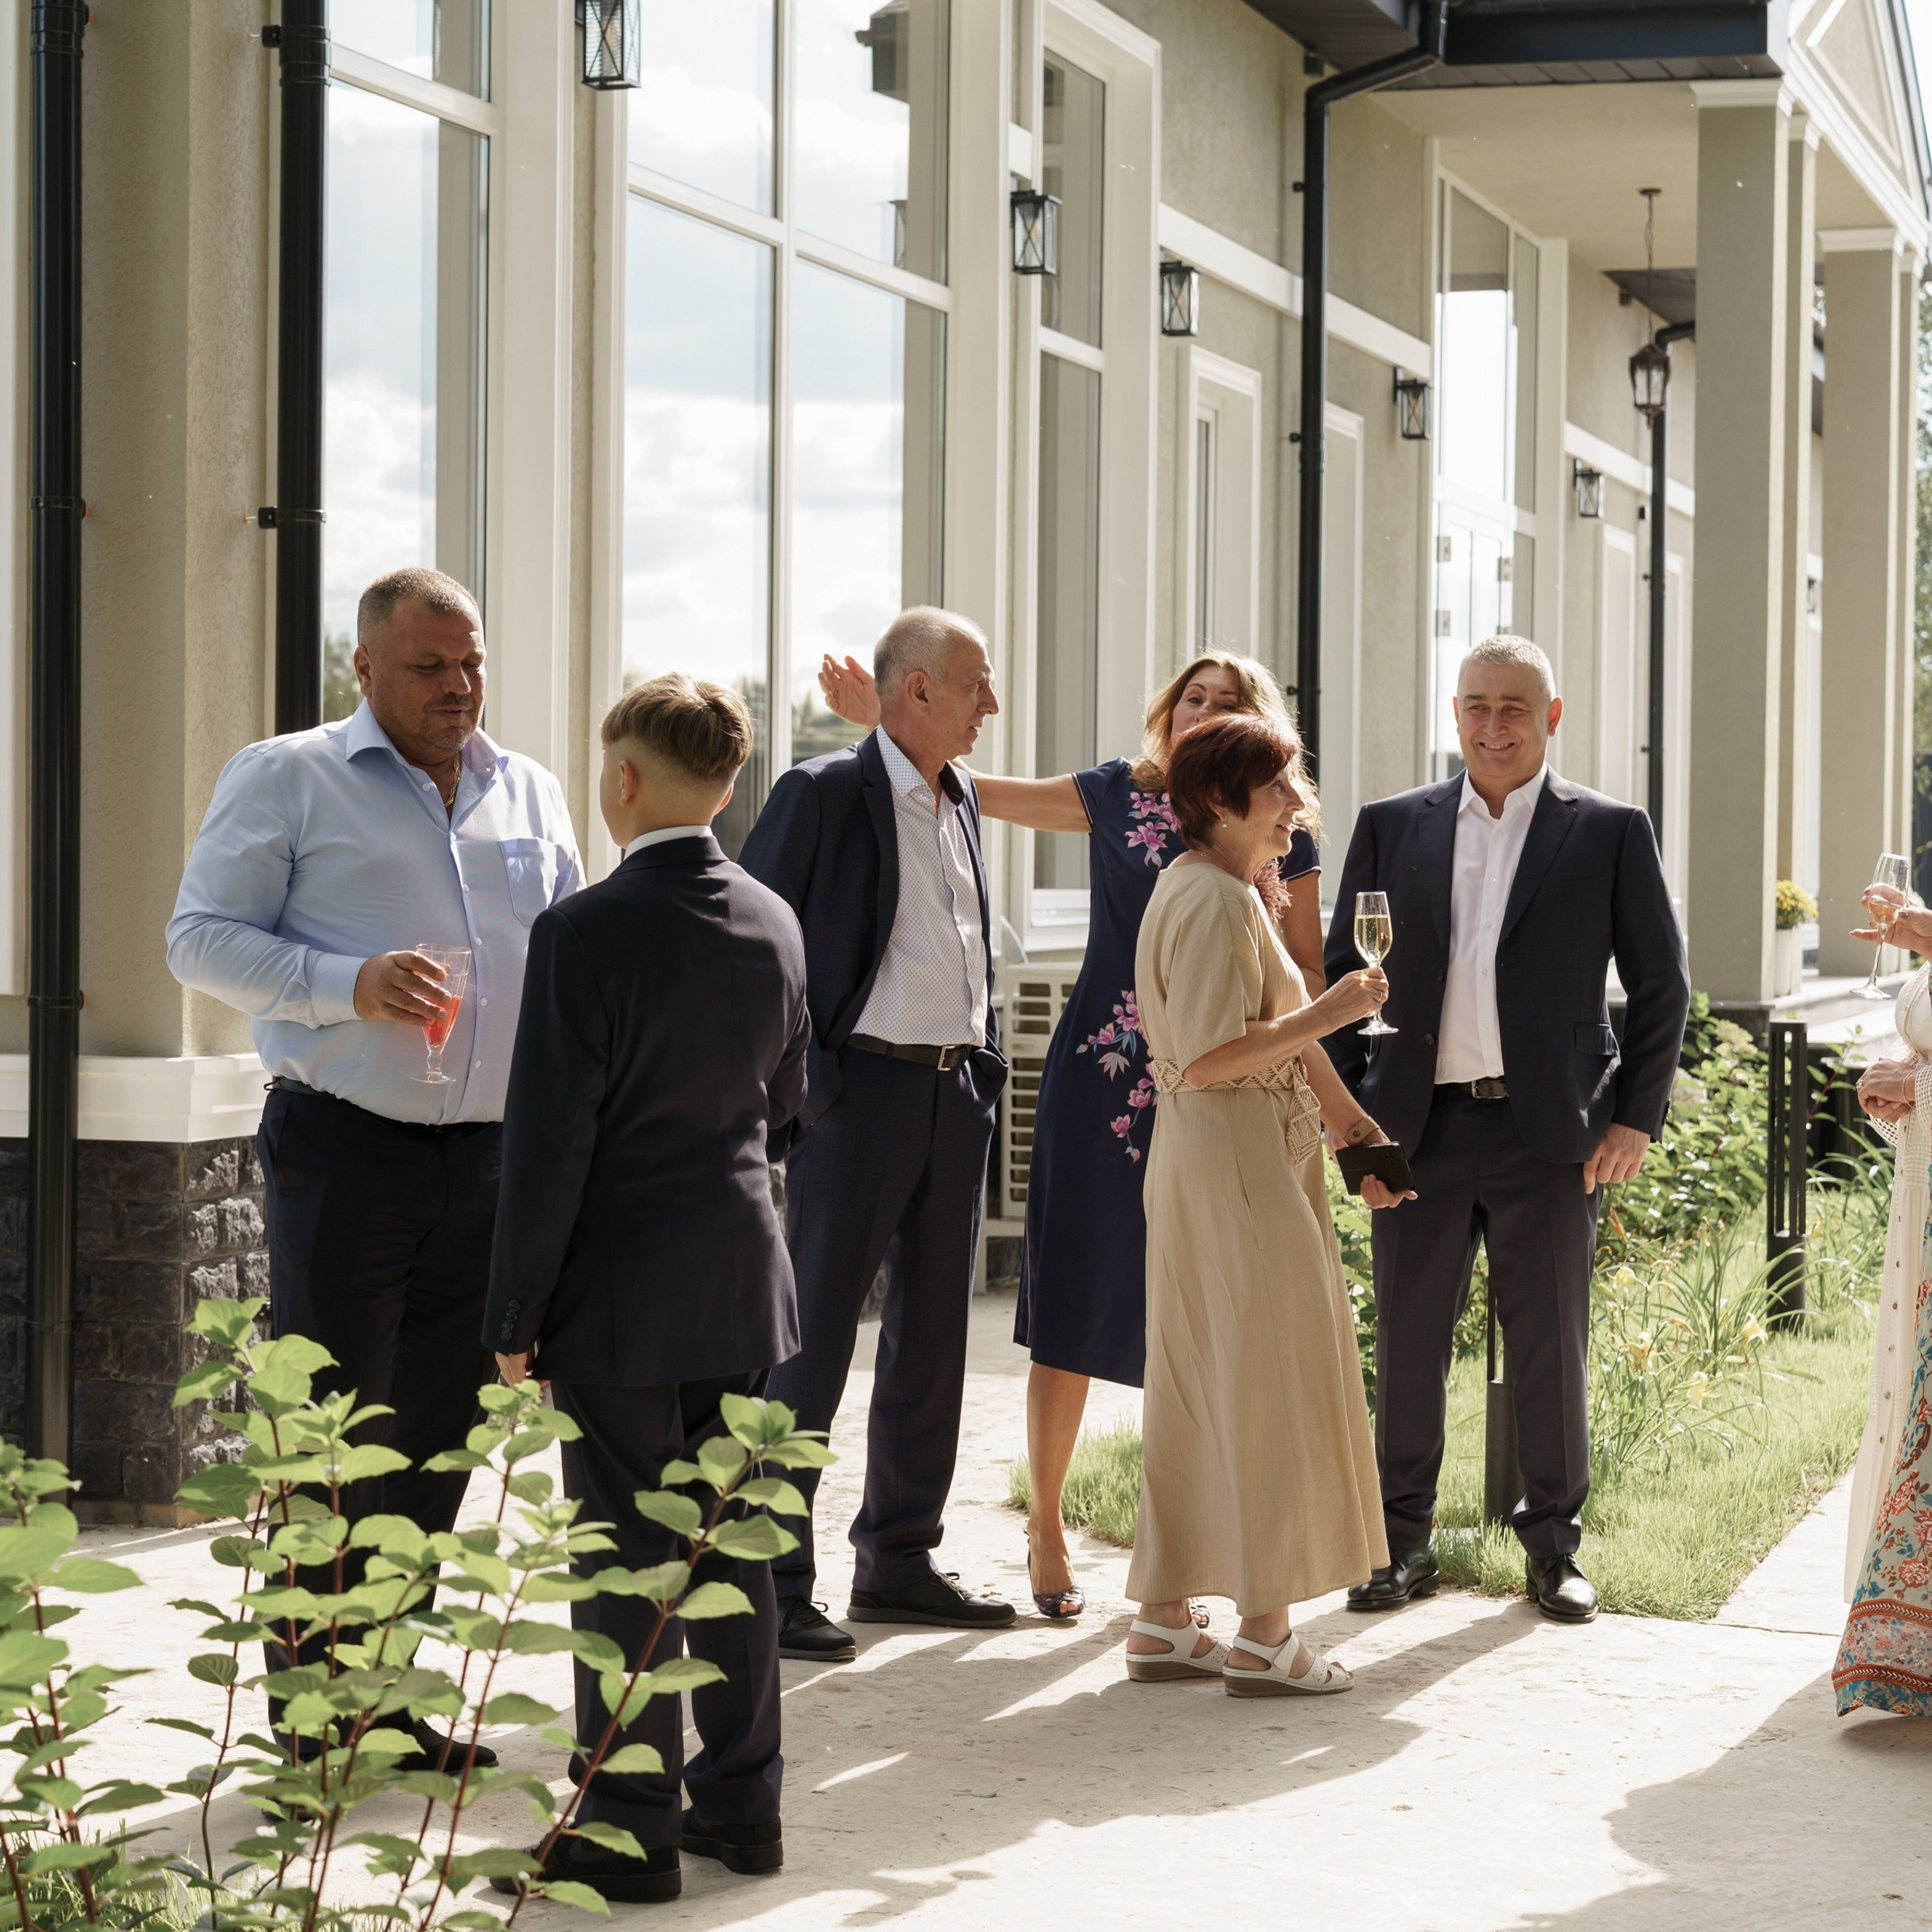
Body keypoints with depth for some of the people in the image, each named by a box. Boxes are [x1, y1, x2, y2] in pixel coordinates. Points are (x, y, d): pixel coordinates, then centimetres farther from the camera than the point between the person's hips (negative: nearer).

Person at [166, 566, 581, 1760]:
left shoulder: (531, 795, 14)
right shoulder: (286, 778, -1)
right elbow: (201, 937, -5)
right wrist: (347, 985, -20)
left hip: (491, 1157, 5)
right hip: (345, 1154, -5)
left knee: (438, 1439, 10)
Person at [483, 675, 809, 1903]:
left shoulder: (587, 934, -16)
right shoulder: (776, 925, 4)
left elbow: (549, 1145, -15)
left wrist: (516, 1317, -9)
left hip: (620, 1296, -6)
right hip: (744, 1282, 6)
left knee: (626, 1561, 0)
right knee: (730, 1546, 14)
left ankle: (631, 1831, 5)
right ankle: (742, 1801, 21)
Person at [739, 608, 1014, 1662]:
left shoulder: (959, 802, 15)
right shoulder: (824, 793, -8)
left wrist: (985, 1062, 16)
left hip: (956, 1091, 8)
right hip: (862, 1088, -8)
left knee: (932, 1335, 12)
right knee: (813, 1339, -5)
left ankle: (897, 1561, 23)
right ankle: (770, 1583, -1)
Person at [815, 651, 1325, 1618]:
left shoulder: (1282, 837, 6)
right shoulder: (1119, 797, 5)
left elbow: (1308, 976, 12)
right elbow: (978, 792, 7)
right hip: (1101, 1082, -1)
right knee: (1075, 1304, 0)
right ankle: (1046, 1525, 13)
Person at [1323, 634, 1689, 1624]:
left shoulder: (1610, 833, 4)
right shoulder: (1392, 828, 9)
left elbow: (1661, 985, 6)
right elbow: (1344, 975, 10)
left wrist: (1636, 1117, -1)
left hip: (1548, 1134, -1)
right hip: (1419, 1129, 2)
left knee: (1551, 1347, 5)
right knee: (1408, 1344, 6)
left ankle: (1553, 1547, 17)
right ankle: (1403, 1541, 17)